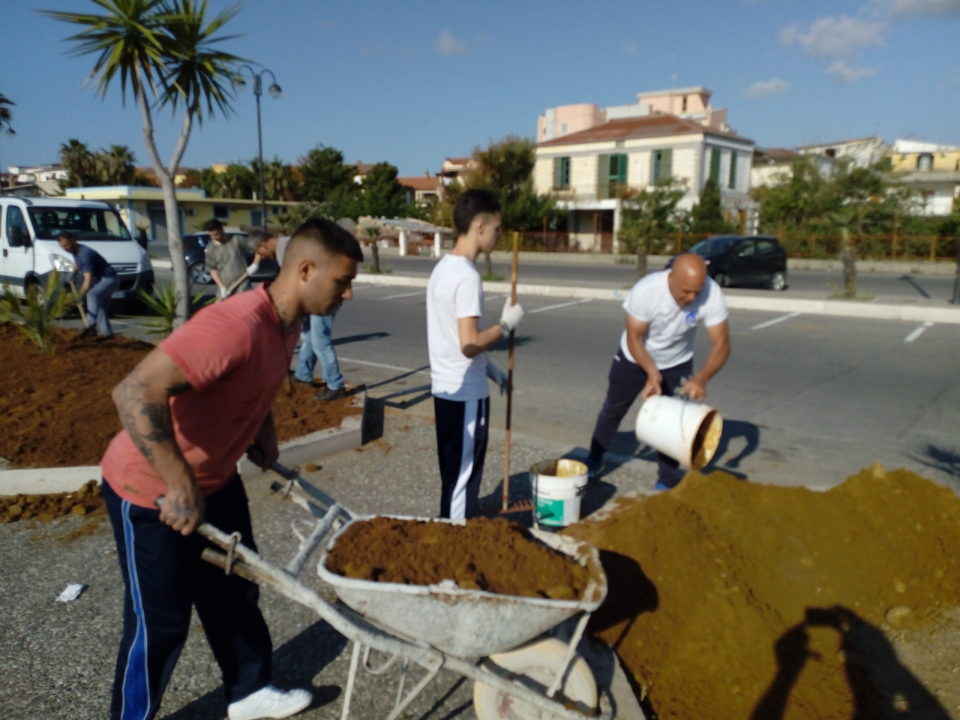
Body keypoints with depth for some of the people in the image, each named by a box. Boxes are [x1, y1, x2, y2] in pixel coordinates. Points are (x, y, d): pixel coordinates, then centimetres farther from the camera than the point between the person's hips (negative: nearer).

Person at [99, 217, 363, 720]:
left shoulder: (287, 324, -4)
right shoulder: (236, 325, -34)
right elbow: (135, 393, -39)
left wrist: (262, 433, 6)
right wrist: (180, 487, -37)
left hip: (215, 479, 9)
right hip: (152, 493, -8)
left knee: (235, 594, 20)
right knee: (160, 622, 8)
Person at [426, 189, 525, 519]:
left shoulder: (444, 267, 9)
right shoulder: (467, 275, -21)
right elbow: (470, 344, -27)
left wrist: (491, 369, 17)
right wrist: (505, 324, -11)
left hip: (446, 387, 9)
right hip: (464, 393, -9)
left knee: (455, 474, 21)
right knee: (462, 477, 4)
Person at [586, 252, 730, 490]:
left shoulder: (712, 294, -32)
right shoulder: (646, 290, -37)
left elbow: (721, 343, -28)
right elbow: (634, 338, -25)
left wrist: (701, 378, -45)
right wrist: (652, 372, -39)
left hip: (677, 363, 1)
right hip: (635, 359, 0)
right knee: (612, 410, 15)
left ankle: (668, 481, 16)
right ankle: (594, 461, 38)